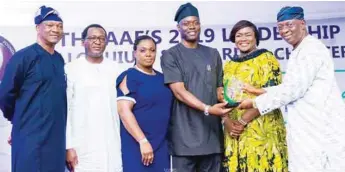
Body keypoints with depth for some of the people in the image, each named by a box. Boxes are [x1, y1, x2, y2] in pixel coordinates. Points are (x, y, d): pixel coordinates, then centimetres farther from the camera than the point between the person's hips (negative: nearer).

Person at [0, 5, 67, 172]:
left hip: (57, 136, 6)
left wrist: (54, 121, 14)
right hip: (31, 138, -6)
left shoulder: (60, 60, 10)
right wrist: (20, 121, 7)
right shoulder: (23, 57, -10)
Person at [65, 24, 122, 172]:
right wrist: (68, 146, -6)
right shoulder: (71, 69, -2)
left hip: (113, 146, 3)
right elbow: (64, 110, -2)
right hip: (83, 147, -3)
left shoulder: (115, 69, 7)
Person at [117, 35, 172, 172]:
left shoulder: (161, 78, 12)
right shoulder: (129, 77, -7)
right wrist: (143, 140, -22)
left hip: (161, 146, 6)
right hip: (136, 145, -6)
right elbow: (124, 111, -17)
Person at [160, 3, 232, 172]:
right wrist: (207, 109, -22)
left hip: (212, 133, 4)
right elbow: (179, 92, -10)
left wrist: (228, 117, -3)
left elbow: (220, 90, 14)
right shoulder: (170, 55, 1)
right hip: (185, 136, -3)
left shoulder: (213, 54, 14)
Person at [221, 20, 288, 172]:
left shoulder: (266, 59, 0)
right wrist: (227, 122, -4)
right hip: (234, 132, 5)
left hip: (262, 130, -5)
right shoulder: (229, 65, 16)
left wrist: (243, 119, -15)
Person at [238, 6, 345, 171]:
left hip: (322, 128, -9)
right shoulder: (298, 52, 18)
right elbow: (288, 86, 18)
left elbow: (293, 89, -18)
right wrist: (258, 91, 11)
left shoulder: (312, 48, -13)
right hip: (308, 128, 9)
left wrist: (255, 104, -10)